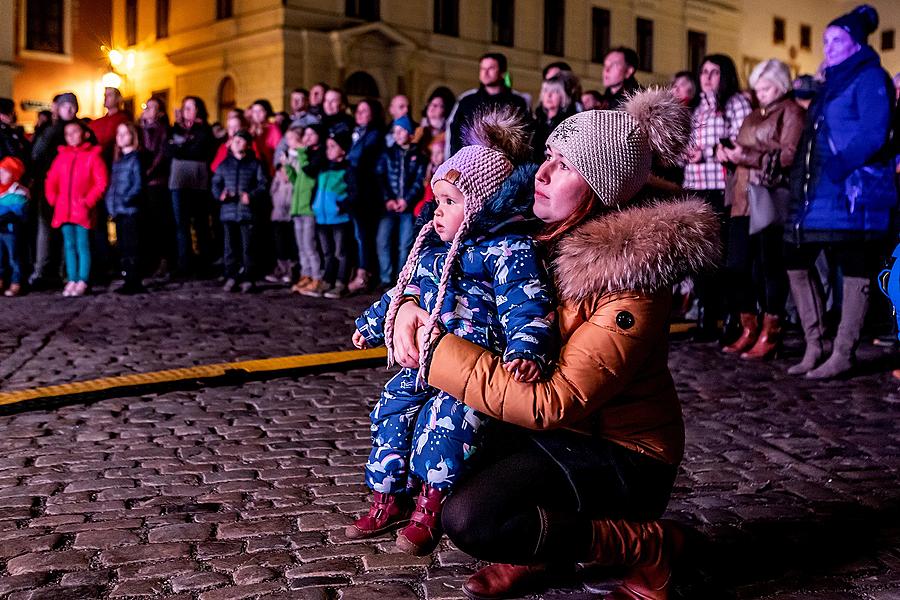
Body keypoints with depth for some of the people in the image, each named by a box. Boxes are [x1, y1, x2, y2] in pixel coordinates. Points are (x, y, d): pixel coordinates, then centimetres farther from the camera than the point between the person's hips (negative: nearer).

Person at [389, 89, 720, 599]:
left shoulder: (630, 276, -27)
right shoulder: (546, 234, -3)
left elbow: (555, 403, -32)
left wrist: (440, 350, -29)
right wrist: (409, 308, -12)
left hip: (620, 453, -8)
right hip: (557, 431, 8)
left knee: (469, 518, -25)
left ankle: (645, 545, -5)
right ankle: (535, 554, 11)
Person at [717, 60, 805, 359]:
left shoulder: (791, 112, 0)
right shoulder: (754, 115, 25)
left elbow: (789, 155, -12)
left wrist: (749, 156, -22)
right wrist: (728, 153, 7)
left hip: (772, 200, -8)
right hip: (744, 200, 8)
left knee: (769, 267, -5)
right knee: (737, 267, 5)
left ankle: (770, 336, 2)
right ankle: (749, 331, 15)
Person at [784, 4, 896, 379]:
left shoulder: (869, 78, -3)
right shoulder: (833, 82, 22)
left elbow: (874, 133, -16)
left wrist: (838, 167, -24)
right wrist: (802, 178, 12)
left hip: (854, 190, -9)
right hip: (820, 193, 9)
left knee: (853, 268, -4)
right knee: (796, 261, 6)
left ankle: (843, 354, 0)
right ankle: (815, 345, 13)